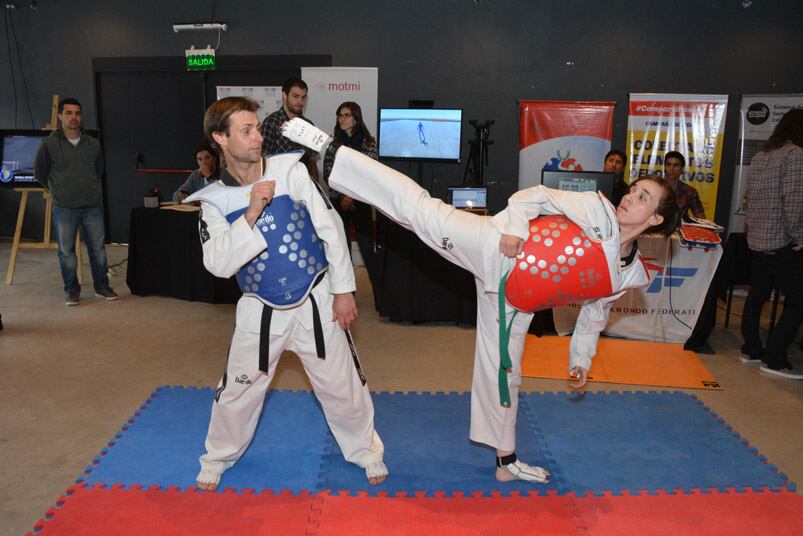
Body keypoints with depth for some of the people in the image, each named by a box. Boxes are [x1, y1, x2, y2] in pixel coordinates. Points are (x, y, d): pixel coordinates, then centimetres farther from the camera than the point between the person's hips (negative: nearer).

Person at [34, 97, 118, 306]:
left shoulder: (93, 144, 4)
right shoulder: (49, 144, -5)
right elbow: (40, 172, 8)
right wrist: (57, 190, 13)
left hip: (93, 207, 2)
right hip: (64, 209, -2)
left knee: (98, 248, 8)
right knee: (66, 251, 5)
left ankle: (101, 286, 22)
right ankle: (72, 290, 18)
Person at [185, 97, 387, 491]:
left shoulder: (290, 170, -9)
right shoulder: (214, 199, -5)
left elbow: (331, 227, -7)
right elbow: (219, 264, -15)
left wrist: (343, 290, -6)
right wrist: (251, 213, -26)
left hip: (316, 302, 0)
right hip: (261, 310, 1)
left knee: (342, 384, 9)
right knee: (238, 390, 12)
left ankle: (365, 451, 33)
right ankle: (218, 458, 38)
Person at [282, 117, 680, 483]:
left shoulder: (629, 275, 10)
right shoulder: (597, 209, -4)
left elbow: (595, 311, 24)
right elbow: (532, 196, -4)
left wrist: (581, 359, 24)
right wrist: (514, 225, -22)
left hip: (513, 300, 4)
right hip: (496, 249, -4)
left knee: (503, 373, 14)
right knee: (422, 209, -21)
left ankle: (506, 461, 35)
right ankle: (328, 149, -18)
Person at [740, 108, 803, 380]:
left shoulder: (760, 156, 12)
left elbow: (748, 195, 17)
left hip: (757, 239, 9)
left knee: (756, 295, 14)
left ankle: (751, 349, 21)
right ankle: (774, 359, -1)